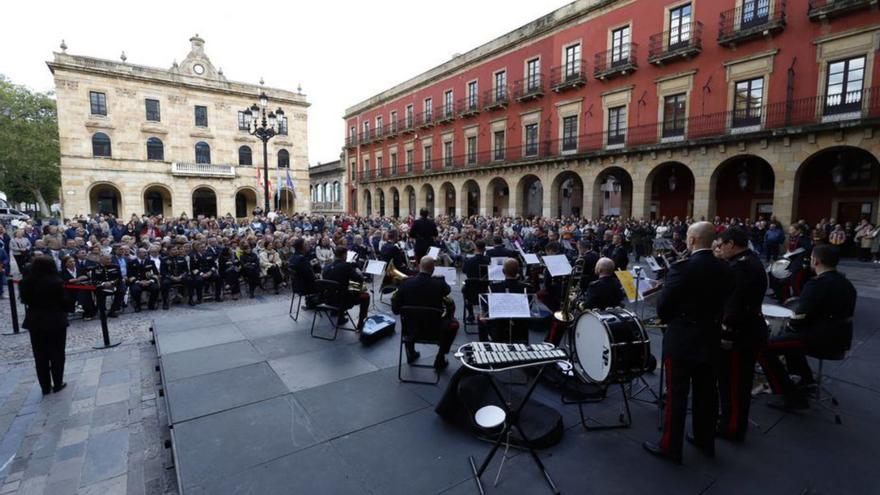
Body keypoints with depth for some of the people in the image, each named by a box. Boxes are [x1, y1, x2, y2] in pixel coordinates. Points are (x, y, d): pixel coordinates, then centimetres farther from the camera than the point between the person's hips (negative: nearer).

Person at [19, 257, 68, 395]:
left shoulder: (27, 282, -3)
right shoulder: (56, 282, -17)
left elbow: (25, 300, 6)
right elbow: (63, 301, -10)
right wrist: (63, 314, 7)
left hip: (34, 322, 4)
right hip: (56, 321, -4)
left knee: (40, 356, 13)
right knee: (57, 354, 8)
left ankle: (45, 387, 19)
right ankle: (57, 384, 16)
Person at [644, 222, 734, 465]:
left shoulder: (682, 268, -20)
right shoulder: (724, 269, 0)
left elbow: (662, 305, -16)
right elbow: (723, 301, 10)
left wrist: (668, 321, 4)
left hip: (682, 340, -7)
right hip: (711, 338, 7)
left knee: (676, 394, 4)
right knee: (706, 391, 19)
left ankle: (671, 447, 15)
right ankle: (706, 441, 35)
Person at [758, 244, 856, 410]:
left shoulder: (817, 284, -20)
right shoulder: (846, 282, 10)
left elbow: (799, 318, -23)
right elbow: (838, 313, 21)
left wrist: (791, 324, 0)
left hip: (821, 339, -10)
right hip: (842, 337, 10)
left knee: (764, 348, -10)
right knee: (789, 334, 31)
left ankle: (792, 397, -7)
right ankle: (805, 377, 30)